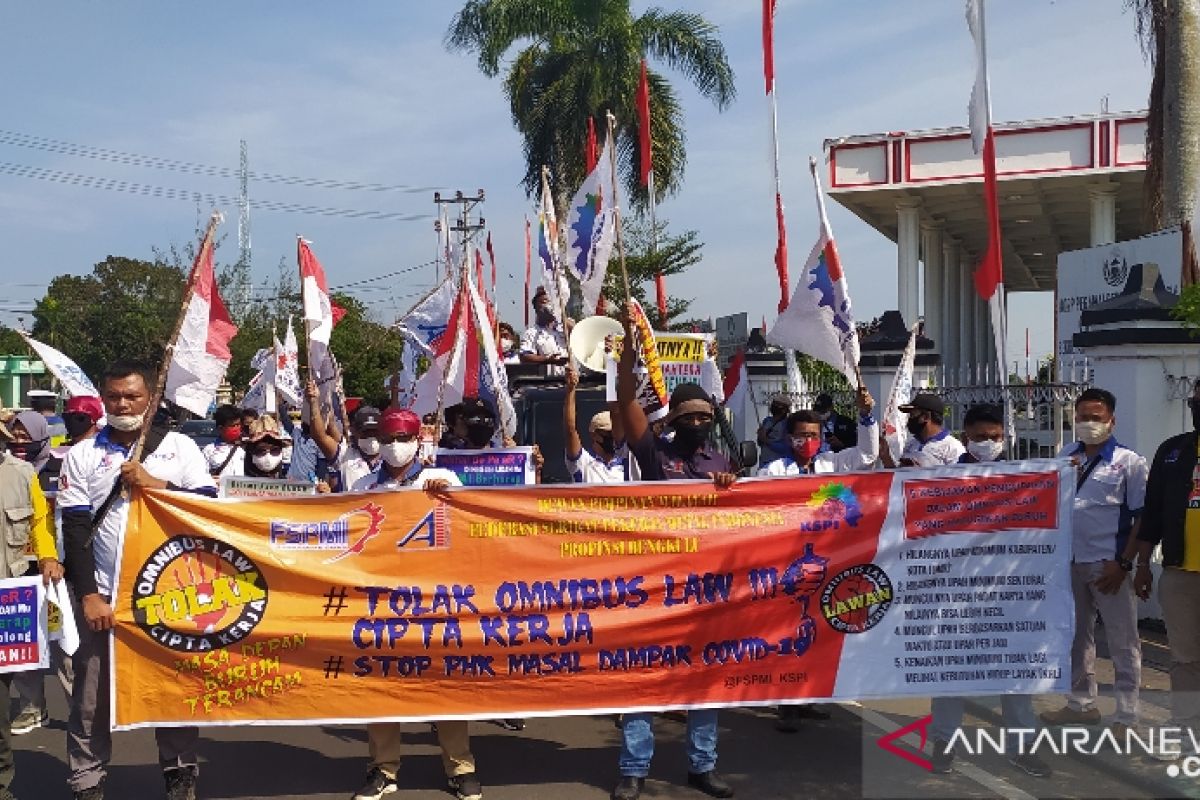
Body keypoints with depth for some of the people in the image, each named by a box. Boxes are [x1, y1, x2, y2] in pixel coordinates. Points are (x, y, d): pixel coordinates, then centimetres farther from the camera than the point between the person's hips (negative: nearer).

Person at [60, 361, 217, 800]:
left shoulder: (180, 447, 6)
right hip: (103, 594, 0)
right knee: (92, 697, 4)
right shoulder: (82, 455, 6)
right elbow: (75, 529, 0)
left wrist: (156, 484, -12)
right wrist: (88, 595, -7)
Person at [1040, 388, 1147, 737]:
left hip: (1107, 564, -5)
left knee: (1122, 642, 3)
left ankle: (1126, 716, 11)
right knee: (1076, 636, 16)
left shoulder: (1129, 462, -7)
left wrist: (1124, 563, -13)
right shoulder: (1065, 456, 7)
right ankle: (1082, 704, 30)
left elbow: (1143, 516, -7)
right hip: (1069, 561, 5)